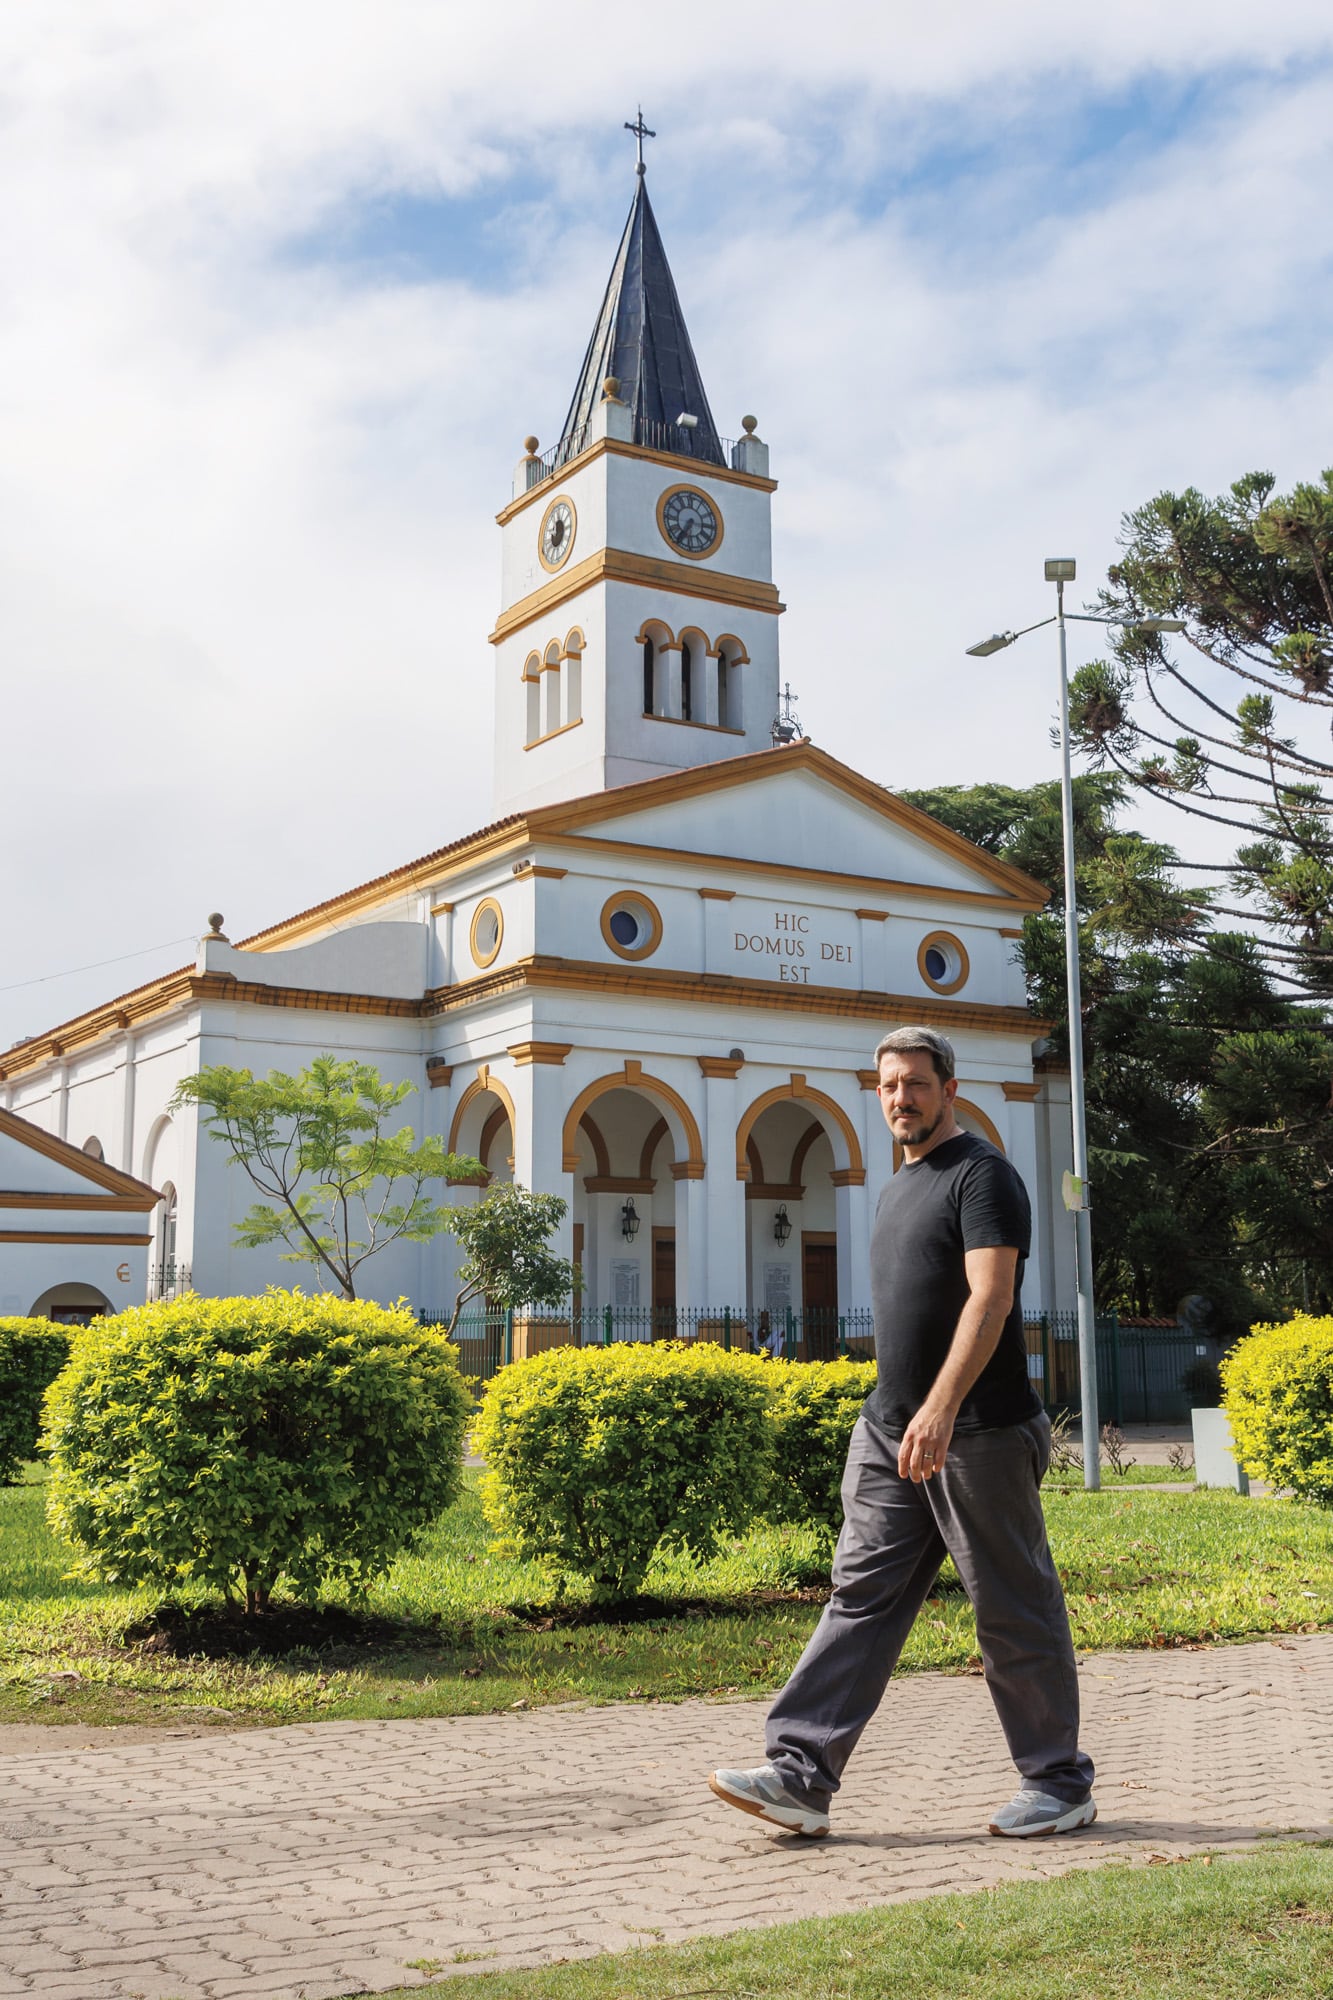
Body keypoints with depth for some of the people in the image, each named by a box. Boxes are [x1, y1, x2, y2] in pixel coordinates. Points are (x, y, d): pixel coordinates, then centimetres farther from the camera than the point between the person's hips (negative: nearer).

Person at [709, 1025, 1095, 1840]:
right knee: (861, 1596, 3)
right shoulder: (899, 1186, 18)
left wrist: (940, 1408, -30)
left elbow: (989, 1298, -21)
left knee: (1015, 1611, 3)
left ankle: (1061, 1786, 17)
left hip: (978, 1433, -8)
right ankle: (800, 1776, 3)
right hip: (891, 1431, 8)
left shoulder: (981, 1174, -9)